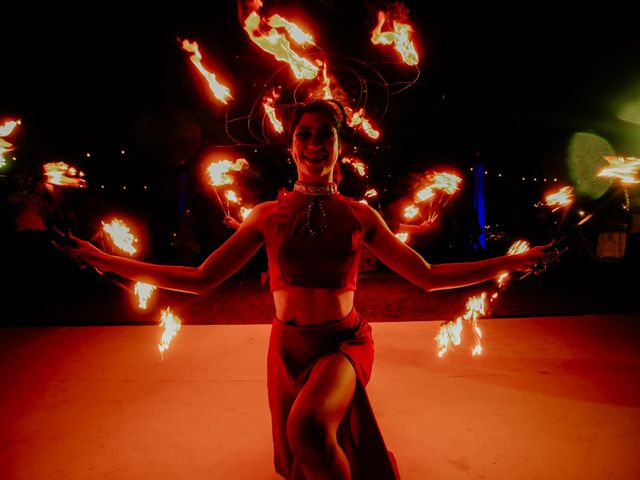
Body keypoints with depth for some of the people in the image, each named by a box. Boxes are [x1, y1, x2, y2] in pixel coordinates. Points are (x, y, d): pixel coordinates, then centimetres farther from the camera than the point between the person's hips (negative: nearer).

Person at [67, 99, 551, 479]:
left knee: (309, 427, -33)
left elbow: (429, 277, 1)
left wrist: (507, 262, -2)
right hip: (288, 349, 3)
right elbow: (200, 279, -1)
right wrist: (107, 260, -3)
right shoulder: (268, 215, -2)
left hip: (344, 344, -2)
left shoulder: (359, 215, -3)